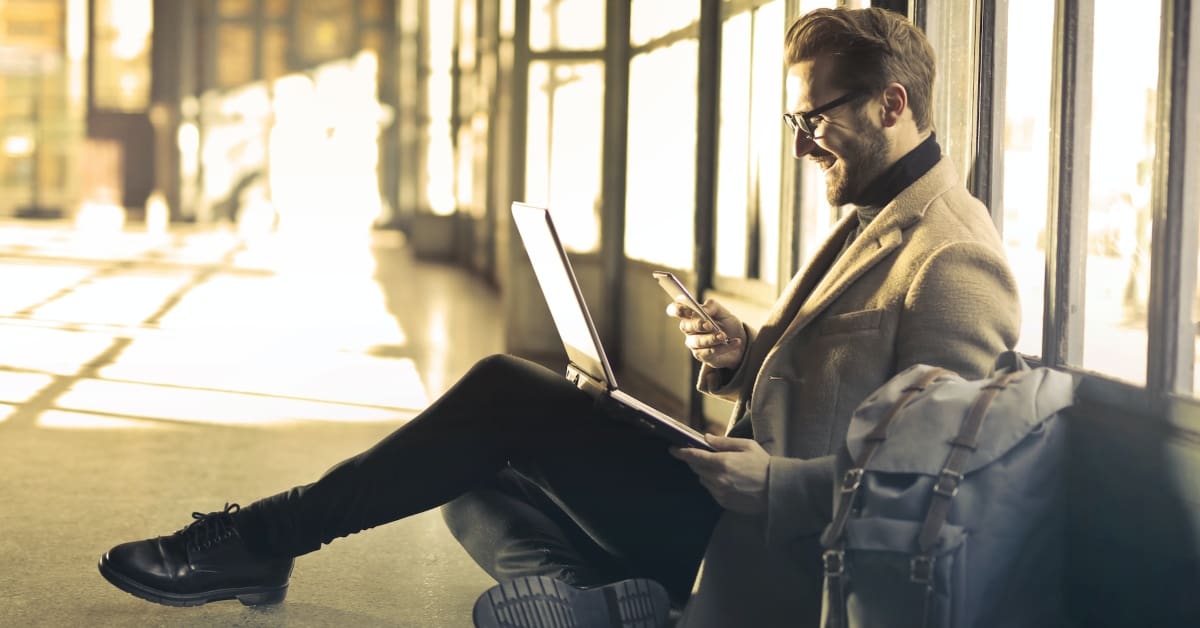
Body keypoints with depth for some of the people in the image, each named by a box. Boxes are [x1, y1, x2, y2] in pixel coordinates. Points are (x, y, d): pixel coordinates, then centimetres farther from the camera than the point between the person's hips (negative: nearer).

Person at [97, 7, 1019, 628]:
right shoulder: (874, 220, 16)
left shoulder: (952, 261, -16)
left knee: (507, 395, -13)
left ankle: (262, 538, -5)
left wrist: (767, 483, -25)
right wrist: (743, 355, 3)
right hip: (739, 514, 10)